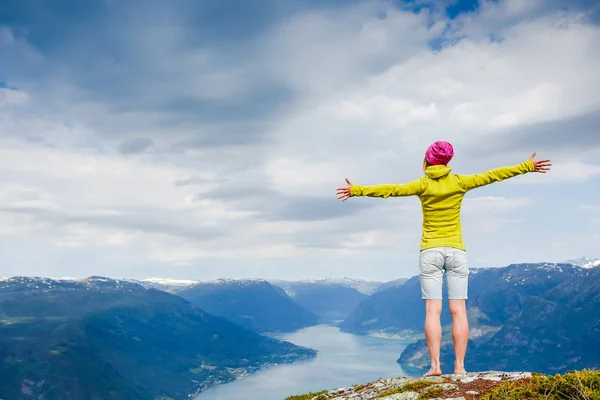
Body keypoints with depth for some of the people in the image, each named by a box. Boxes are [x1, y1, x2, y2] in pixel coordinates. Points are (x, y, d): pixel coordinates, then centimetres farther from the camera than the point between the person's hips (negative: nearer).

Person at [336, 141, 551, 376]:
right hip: (456, 251, 2)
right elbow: (492, 175, 4)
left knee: (432, 311, -3)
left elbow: (390, 190, -13)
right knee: (458, 311, 2)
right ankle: (459, 366, 0)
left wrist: (357, 190, -14)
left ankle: (435, 365, -8)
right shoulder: (458, 182, 1)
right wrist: (527, 166, 12)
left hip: (430, 252, -1)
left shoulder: (423, 184, -4)